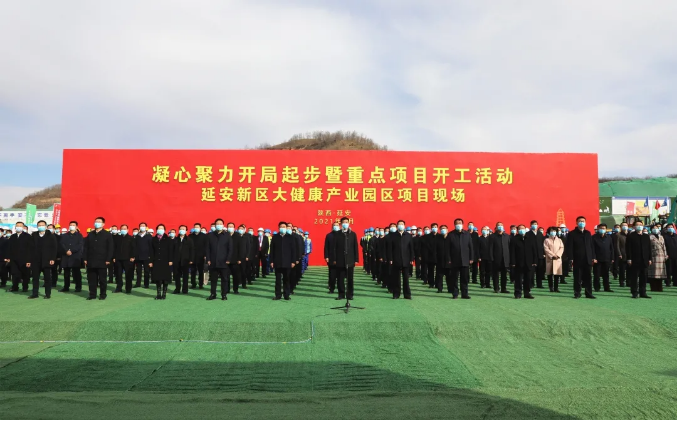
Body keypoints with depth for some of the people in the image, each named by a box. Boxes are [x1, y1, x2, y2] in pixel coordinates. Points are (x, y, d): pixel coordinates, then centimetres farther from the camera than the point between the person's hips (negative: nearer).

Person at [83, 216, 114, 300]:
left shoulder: (107, 235, 0)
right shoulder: (90, 234, 13)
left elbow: (110, 248, -4)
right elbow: (86, 247, 12)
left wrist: (108, 260, -10)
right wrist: (85, 259, 4)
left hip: (102, 261, -4)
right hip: (91, 261, 4)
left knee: (102, 279, 3)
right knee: (91, 279, 5)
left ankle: (103, 295, 12)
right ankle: (92, 294, 13)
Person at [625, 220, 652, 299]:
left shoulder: (646, 237, 15)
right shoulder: (630, 236, 0)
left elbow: (649, 248, 14)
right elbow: (628, 248, -5)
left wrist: (650, 259, 7)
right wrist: (629, 259, -12)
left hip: (644, 261, 5)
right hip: (634, 261, -5)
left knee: (643, 278, 7)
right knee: (634, 278, -1)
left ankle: (643, 293, 13)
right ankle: (634, 293, 4)